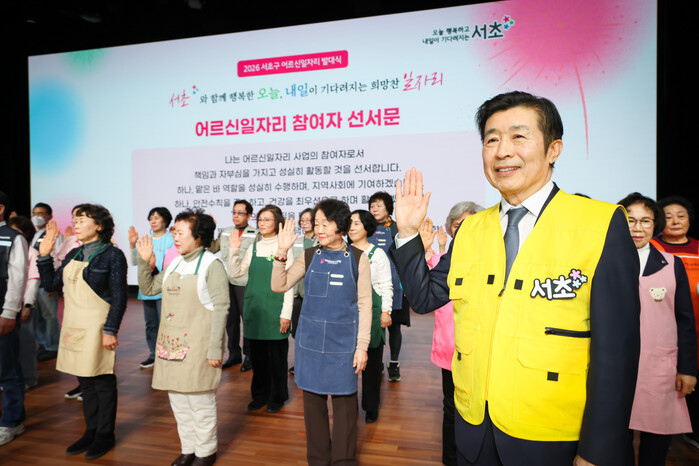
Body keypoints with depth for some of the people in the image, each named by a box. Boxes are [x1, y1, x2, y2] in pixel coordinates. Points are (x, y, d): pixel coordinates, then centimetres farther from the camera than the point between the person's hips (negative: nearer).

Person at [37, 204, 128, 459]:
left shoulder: (112, 254, -10)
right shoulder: (74, 255, 11)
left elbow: (119, 297, -13)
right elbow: (51, 284, 13)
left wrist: (110, 330, -17)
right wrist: (44, 255, 5)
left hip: (97, 326, -7)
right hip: (74, 325, 7)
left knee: (103, 381, 5)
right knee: (85, 381, 16)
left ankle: (105, 434, 21)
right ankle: (91, 431, 30)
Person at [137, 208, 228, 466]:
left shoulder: (211, 264, -12)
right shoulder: (175, 264, 10)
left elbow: (221, 307, -14)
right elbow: (148, 288, 18)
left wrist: (215, 348, -17)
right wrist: (144, 261, 4)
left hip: (198, 345, -7)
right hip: (172, 342, 7)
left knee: (201, 401, 6)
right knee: (178, 401, 17)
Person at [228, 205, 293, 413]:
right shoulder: (254, 248, 8)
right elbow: (235, 273, 7)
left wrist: (286, 313, -11)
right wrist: (234, 250, -5)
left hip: (275, 310, -4)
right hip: (254, 308, 4)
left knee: (277, 355, 6)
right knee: (257, 354, 13)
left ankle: (277, 396, 23)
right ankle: (260, 394, 30)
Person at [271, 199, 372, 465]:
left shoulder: (357, 258, -5)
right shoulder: (309, 257, 2)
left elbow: (365, 304, -3)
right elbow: (279, 286, -4)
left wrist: (362, 346, -5)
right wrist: (282, 251, -16)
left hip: (343, 343, -2)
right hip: (310, 341, 3)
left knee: (344, 402, 9)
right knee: (313, 401, 13)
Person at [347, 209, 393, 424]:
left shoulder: (378, 253, -1)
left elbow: (386, 285, -1)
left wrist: (385, 312, -6)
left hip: (372, 310, -2)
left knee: (372, 360, 5)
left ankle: (371, 407, 22)